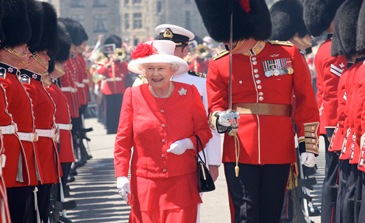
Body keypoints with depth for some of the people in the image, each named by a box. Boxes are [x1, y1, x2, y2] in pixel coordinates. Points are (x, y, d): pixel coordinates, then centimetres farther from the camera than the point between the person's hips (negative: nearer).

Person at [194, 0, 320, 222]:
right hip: (240, 153, 0)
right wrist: (221, 119, -19)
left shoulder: (289, 53, 2)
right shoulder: (219, 65, 3)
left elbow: (306, 101, 7)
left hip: (279, 154, 0)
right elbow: (214, 108, 5)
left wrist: (308, 144, 4)